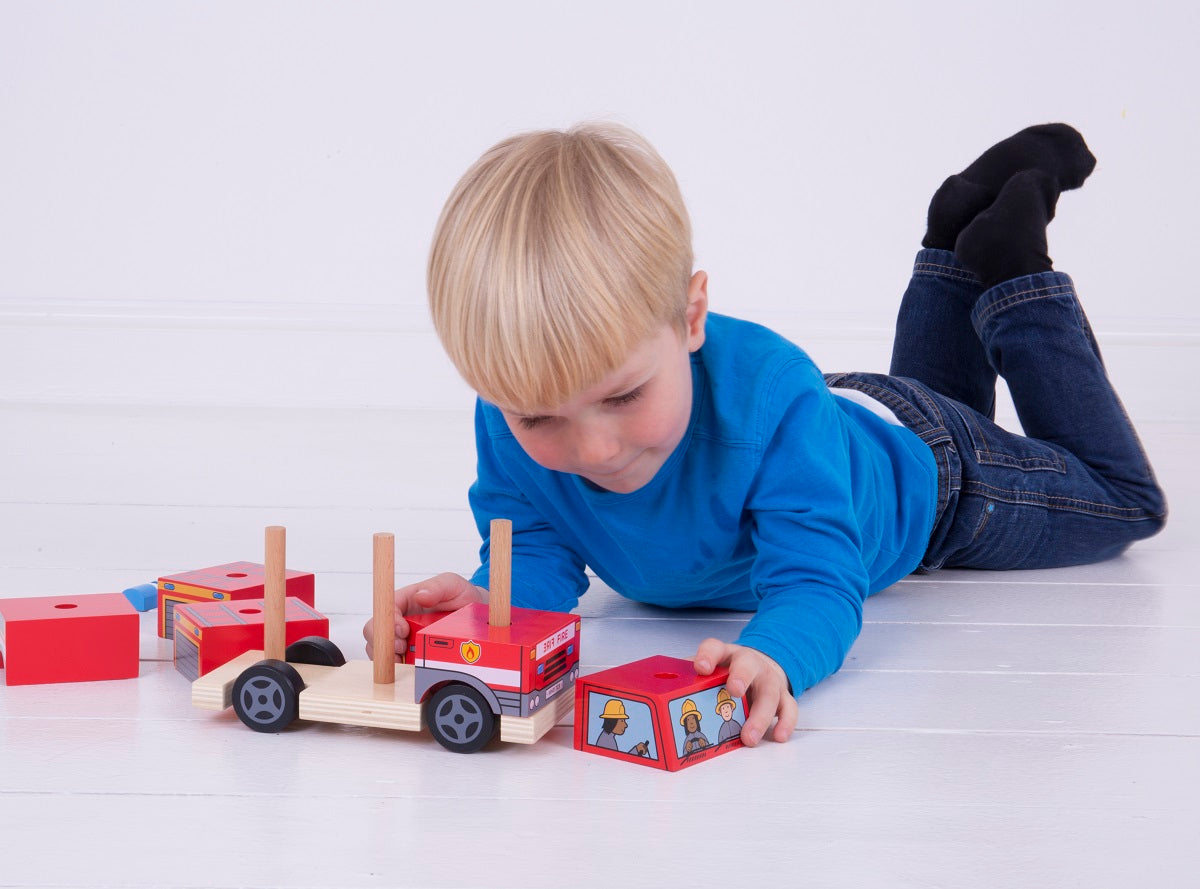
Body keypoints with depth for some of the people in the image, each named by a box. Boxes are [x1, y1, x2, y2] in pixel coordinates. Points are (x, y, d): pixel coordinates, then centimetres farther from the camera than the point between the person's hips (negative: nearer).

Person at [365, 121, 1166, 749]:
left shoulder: (767, 396, -50)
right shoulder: (510, 421, -37)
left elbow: (816, 579, -52)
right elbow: (537, 548, -29)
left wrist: (775, 656, -76)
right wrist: (491, 602, -55)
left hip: (914, 464, -5)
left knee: (1122, 500, 22)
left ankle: (1014, 271, 25)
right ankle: (958, 246, 47)